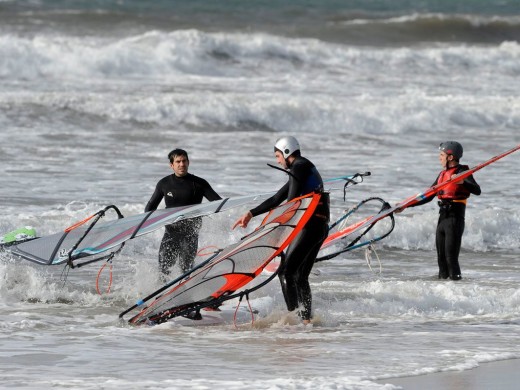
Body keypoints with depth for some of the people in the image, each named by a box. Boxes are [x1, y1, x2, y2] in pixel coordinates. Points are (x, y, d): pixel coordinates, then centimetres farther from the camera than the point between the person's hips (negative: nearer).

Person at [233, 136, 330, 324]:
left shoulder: (298, 167, -5)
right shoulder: (306, 168, 26)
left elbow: (292, 202, -13)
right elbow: (277, 198, 28)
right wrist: (251, 214, 25)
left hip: (309, 225, -10)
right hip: (321, 227, 10)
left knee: (286, 271, -11)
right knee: (300, 275, 11)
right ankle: (306, 318, 7)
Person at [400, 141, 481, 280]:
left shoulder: (461, 172, -8)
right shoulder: (443, 174, 17)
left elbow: (477, 191, -22)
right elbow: (428, 197, 21)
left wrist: (462, 182, -39)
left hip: (455, 219, -8)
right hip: (442, 220, 8)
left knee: (451, 258, -12)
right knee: (441, 258, 8)